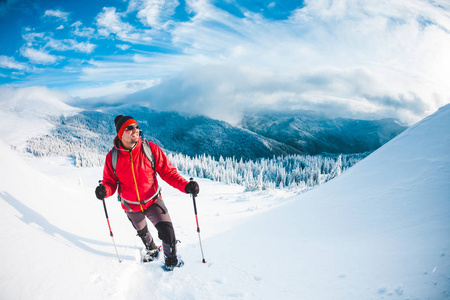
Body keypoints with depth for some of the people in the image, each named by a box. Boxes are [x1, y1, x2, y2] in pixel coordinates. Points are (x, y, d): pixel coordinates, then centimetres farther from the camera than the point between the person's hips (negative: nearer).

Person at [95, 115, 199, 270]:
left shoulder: (150, 148, -19)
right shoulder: (112, 157, -16)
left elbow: (168, 171, -16)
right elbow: (110, 181, -5)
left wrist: (185, 185, -30)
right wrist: (104, 190, -29)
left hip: (153, 201, -2)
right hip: (131, 206, 2)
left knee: (166, 228, -18)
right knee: (142, 231, 25)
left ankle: (171, 258, 12)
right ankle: (152, 250, 59)